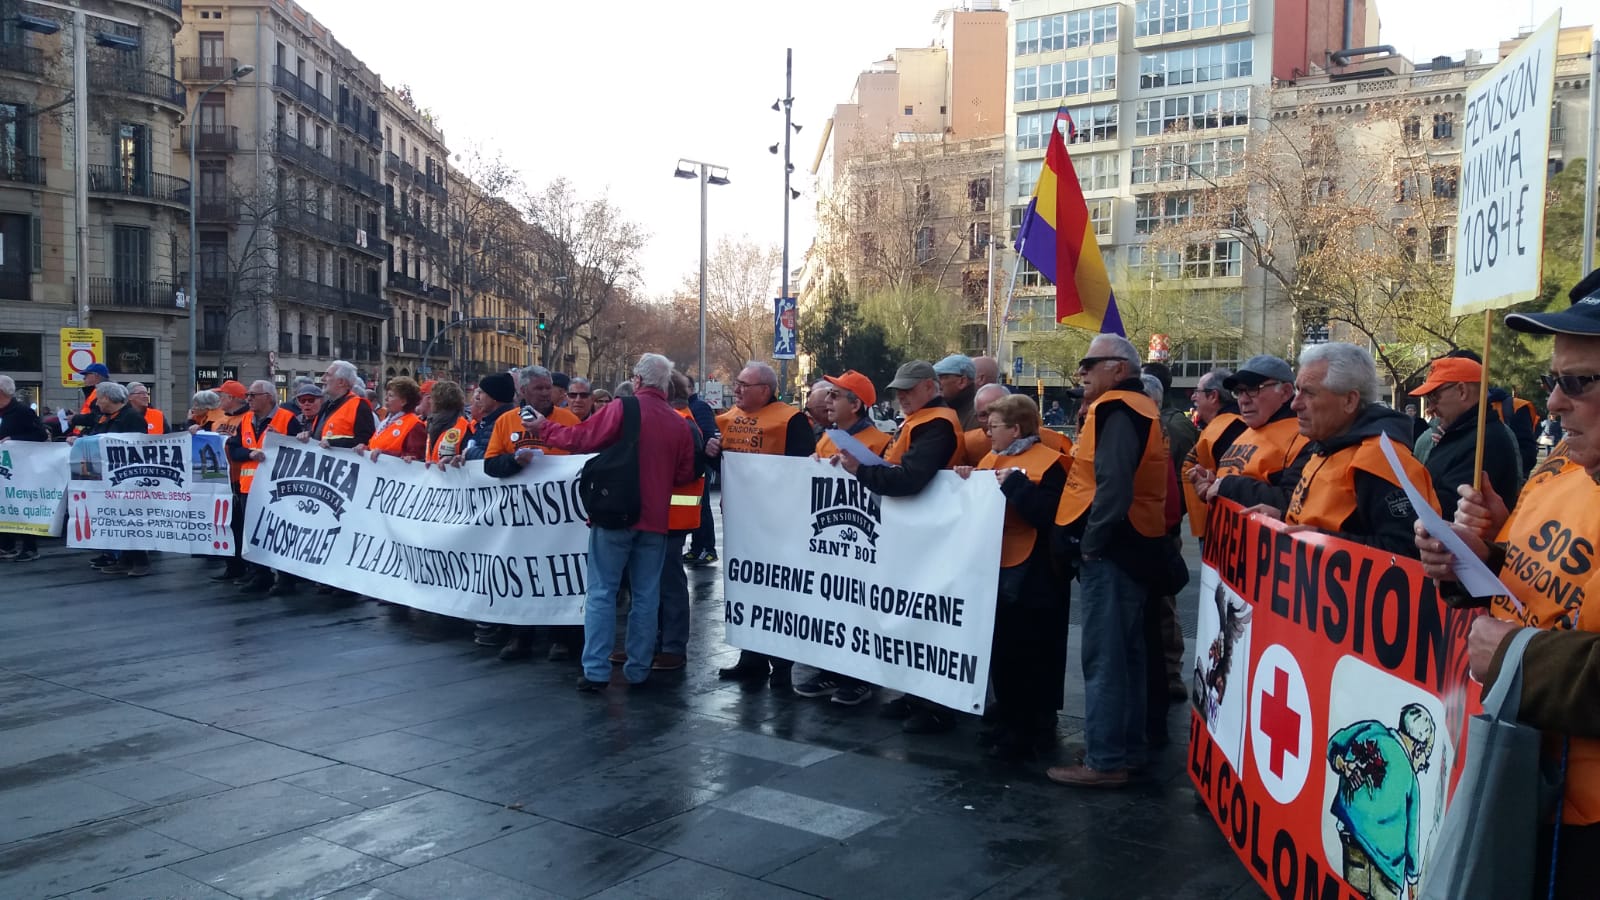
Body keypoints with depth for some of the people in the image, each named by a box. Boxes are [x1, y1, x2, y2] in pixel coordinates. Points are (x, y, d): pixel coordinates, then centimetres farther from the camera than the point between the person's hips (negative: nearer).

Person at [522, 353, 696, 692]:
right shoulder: (679, 424, 1)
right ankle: (638, 669, 15)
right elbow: (685, 474, 6)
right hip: (654, 519, 3)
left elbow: (580, 439, -7)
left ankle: (596, 670, 3)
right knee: (646, 596, 10)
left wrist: (544, 428, 8)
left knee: (602, 593, 3)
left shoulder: (621, 409, -10)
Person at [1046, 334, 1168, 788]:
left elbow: (1113, 486, -26)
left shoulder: (1116, 411, -15)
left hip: (1110, 547, -11)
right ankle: (1127, 748, 26)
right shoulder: (1136, 409, 17)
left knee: (1104, 658, -5)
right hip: (1131, 545, 11)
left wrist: (1091, 542, -19)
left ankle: (1105, 761, 0)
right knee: (1125, 653, 16)